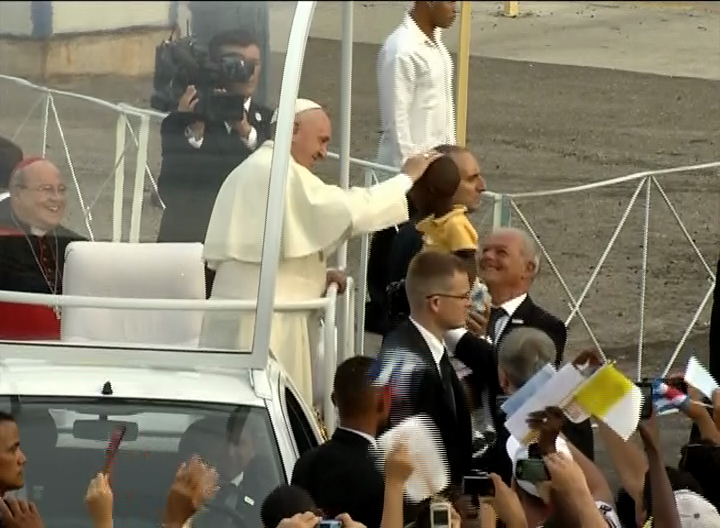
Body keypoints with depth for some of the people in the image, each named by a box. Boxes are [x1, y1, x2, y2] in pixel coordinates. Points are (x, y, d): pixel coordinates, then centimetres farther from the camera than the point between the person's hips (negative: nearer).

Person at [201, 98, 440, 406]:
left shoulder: (247, 173, 20)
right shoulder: (283, 174, -11)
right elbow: (350, 209, -17)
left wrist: (314, 274, 18)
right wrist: (406, 178, -5)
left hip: (233, 310, 10)